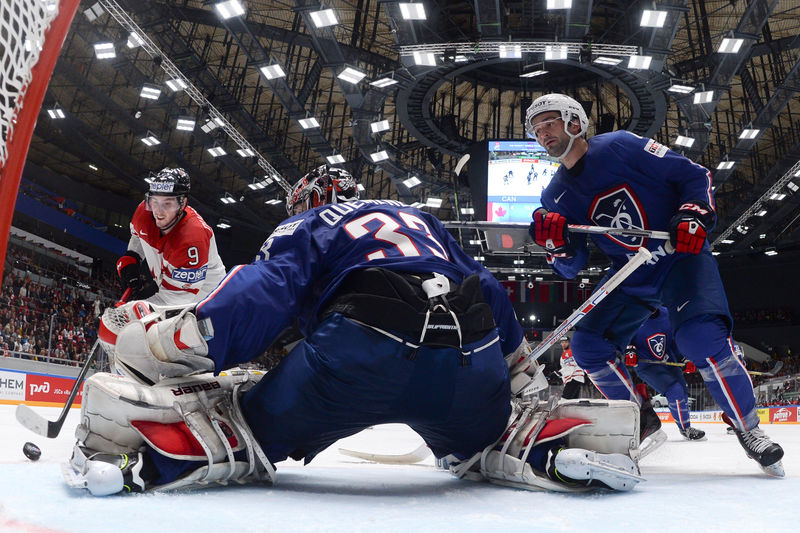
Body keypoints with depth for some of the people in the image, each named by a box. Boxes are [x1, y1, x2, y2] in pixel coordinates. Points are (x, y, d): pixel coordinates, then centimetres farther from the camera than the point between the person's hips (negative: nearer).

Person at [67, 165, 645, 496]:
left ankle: (144, 448, -13)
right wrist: (521, 363, 47)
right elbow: (490, 293, 37)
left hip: (364, 353, -4)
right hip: (473, 365, 5)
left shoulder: (309, 224, 23)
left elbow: (263, 292, 2)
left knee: (256, 422, 9)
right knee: (482, 437, 32)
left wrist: (176, 342, 0)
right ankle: (562, 448, 7)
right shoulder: (421, 219, 37)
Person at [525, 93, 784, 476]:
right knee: (588, 346, -7)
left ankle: (748, 430, -4)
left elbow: (694, 174, -6)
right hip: (629, 277, 6)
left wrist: (694, 215, -23)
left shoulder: (620, 146, -12)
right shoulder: (555, 196, 3)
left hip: (681, 257, -5)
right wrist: (555, 241, -20)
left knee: (701, 338, -27)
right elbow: (570, 267, 1)